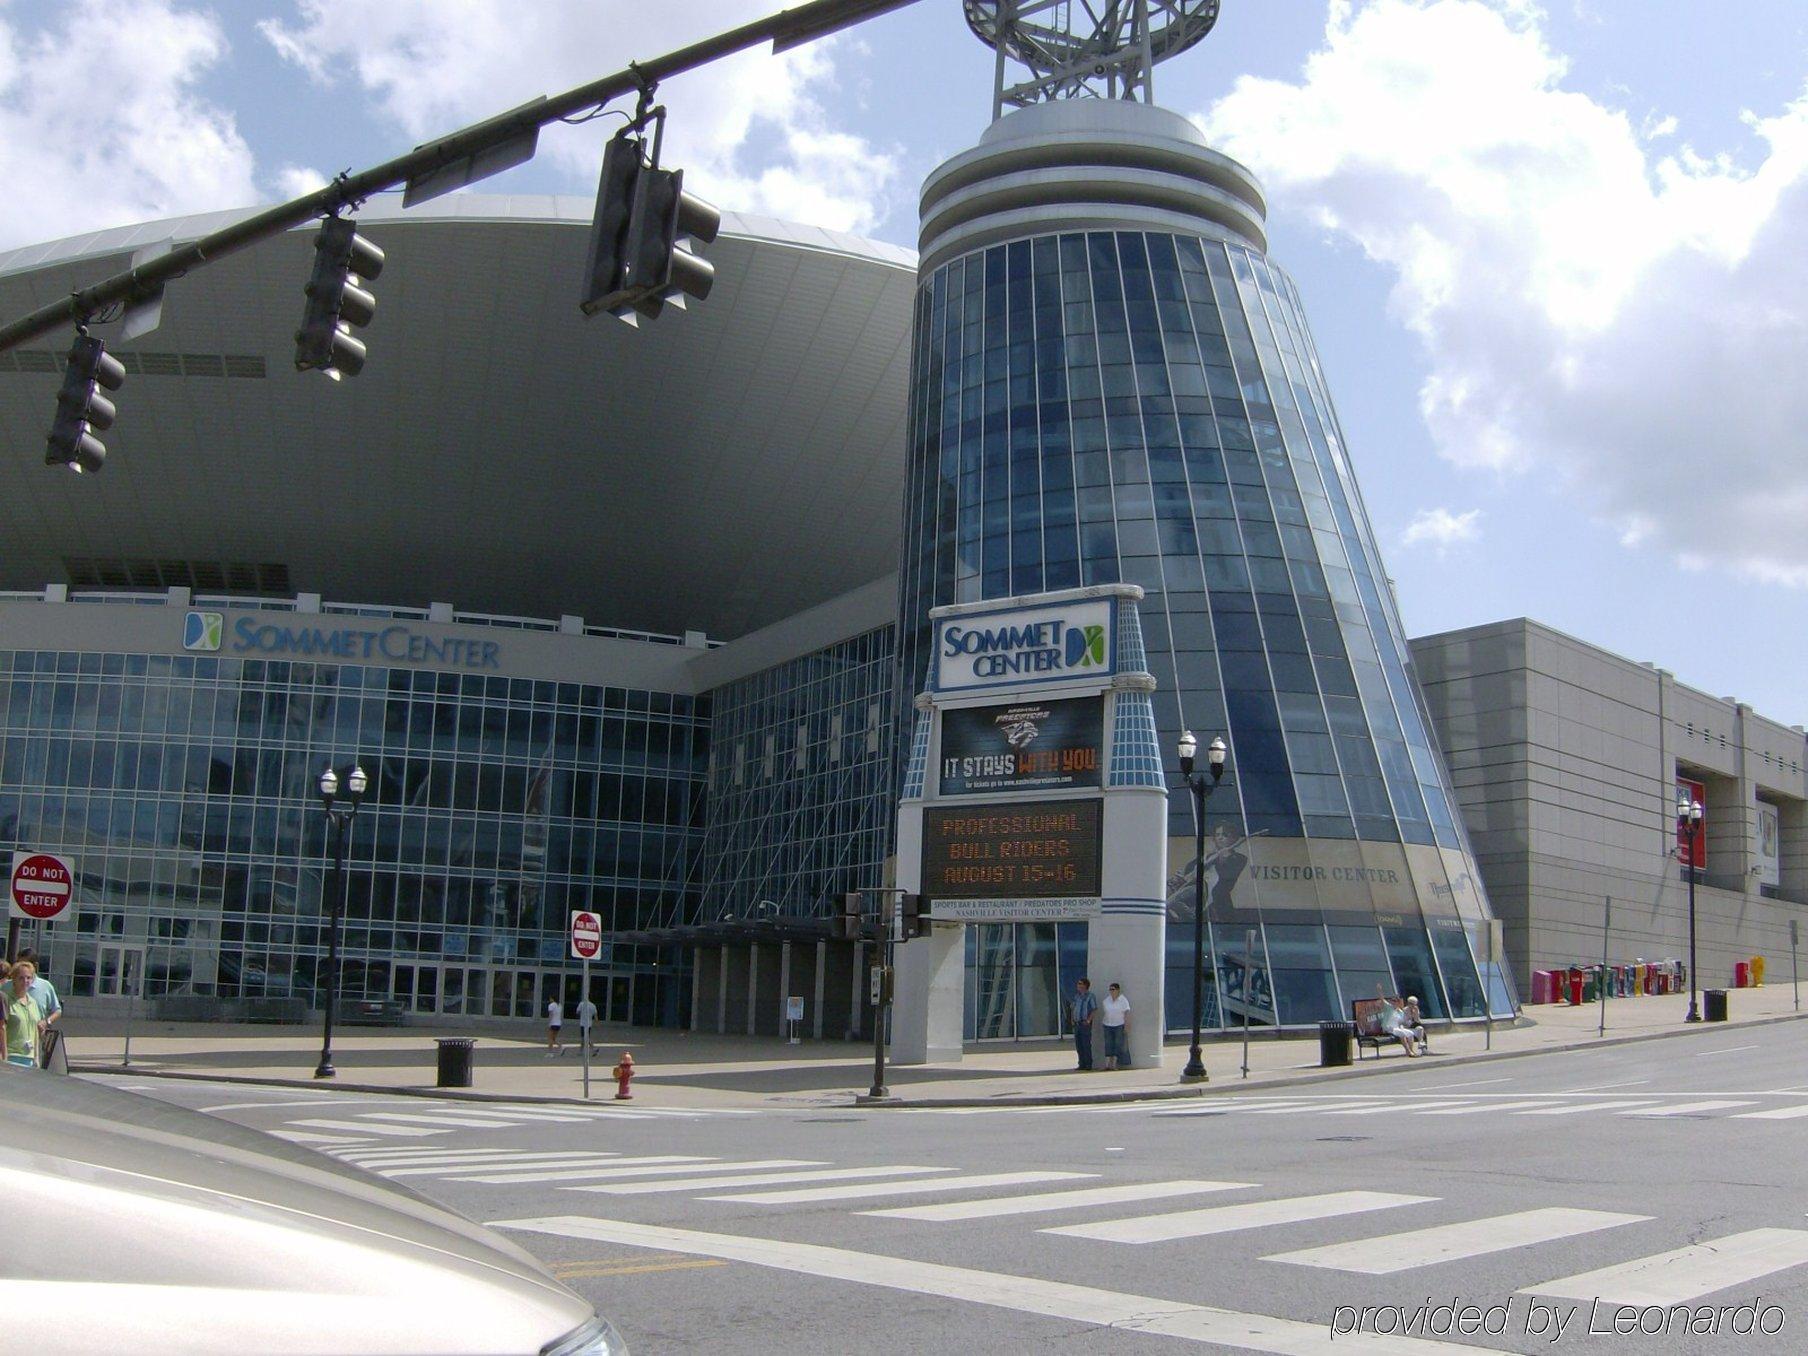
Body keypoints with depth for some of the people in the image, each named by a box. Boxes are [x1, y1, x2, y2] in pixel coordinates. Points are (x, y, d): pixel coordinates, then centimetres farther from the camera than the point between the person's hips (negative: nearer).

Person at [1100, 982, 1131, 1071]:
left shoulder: (1123, 1000, -6)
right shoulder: (1106, 1000, 7)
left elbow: (1127, 1013, -8)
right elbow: (1105, 1012, 13)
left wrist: (1126, 1026, -14)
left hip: (1119, 1025, -3)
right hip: (1108, 1025, 4)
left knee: (1118, 1044, -3)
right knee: (1108, 1045, -1)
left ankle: (1114, 1064, -2)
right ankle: (1107, 1064, -4)